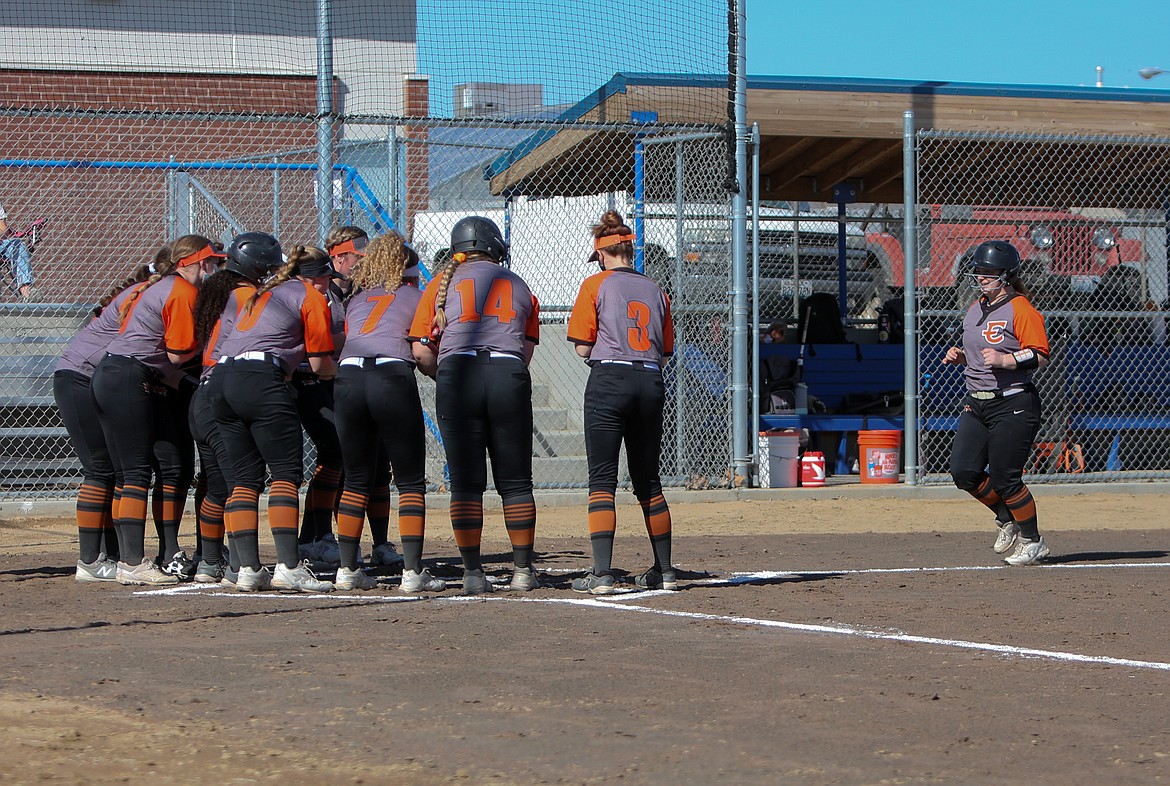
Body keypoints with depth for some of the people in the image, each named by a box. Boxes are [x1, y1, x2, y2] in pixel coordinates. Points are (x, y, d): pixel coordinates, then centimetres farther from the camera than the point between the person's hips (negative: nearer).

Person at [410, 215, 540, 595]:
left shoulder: (443, 283, 12)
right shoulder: (518, 285, 18)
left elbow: (421, 352, 5)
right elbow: (526, 350, 15)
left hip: (456, 375, -1)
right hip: (510, 375, 1)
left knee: (466, 482, 2)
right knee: (515, 482, 9)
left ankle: (473, 573, -1)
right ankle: (523, 570, 12)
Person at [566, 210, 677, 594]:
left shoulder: (596, 285, 0)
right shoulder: (655, 290, 12)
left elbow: (583, 347, -2)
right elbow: (665, 350, 13)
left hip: (609, 380, -5)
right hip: (651, 383, 5)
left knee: (602, 479, -5)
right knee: (648, 480, 15)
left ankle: (602, 574, -15)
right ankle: (664, 571, 17)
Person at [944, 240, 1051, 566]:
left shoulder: (1021, 310, -10)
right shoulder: (975, 309, 16)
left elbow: (1040, 356, -16)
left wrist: (1004, 360, -27)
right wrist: (960, 356, 7)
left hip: (1012, 404, -8)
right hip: (976, 403, 8)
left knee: (1004, 478, -8)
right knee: (963, 471, -1)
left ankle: (1033, 541, 11)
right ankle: (1007, 518, 22)